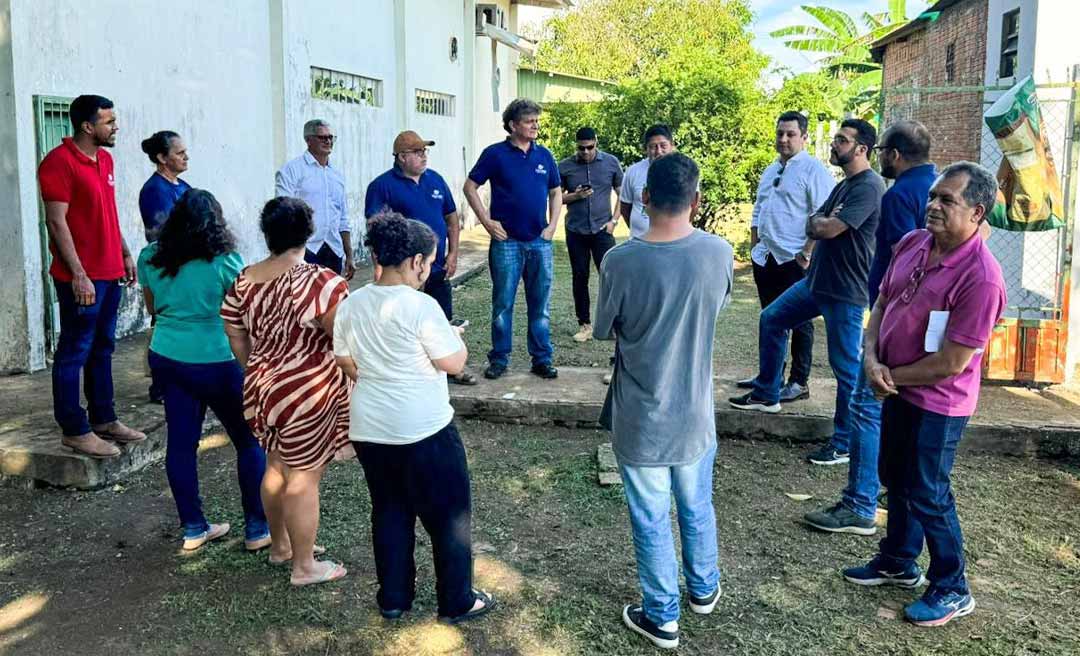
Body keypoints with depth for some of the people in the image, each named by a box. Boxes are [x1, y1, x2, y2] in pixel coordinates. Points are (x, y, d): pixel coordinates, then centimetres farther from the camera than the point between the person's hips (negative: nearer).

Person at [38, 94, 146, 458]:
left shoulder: (105, 159, 13)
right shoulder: (59, 162, -13)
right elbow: (56, 222, -16)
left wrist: (125, 253, 18)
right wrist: (78, 274, -20)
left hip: (110, 272, 9)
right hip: (82, 277, -9)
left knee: (102, 349, 15)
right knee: (74, 353, 0)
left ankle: (103, 419, 25)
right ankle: (74, 431, 8)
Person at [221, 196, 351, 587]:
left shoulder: (243, 281, 2)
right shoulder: (320, 282, -18)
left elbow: (237, 340, 10)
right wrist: (359, 384, -5)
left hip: (262, 388, 7)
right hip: (307, 394, -7)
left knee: (277, 466, 22)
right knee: (303, 478, 4)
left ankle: (280, 545, 40)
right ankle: (305, 566, 18)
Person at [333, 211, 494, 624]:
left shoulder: (351, 305, 0)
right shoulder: (420, 306, -20)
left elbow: (345, 363, 10)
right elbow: (454, 363, -14)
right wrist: (455, 336, 5)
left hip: (369, 430, 7)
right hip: (424, 431, -6)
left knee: (389, 512, 20)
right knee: (449, 516, 10)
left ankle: (393, 598, 30)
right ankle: (457, 602, 21)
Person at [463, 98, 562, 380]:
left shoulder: (544, 155, 7)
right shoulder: (495, 154, -4)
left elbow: (556, 191, 17)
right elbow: (470, 187, 0)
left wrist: (552, 225, 5)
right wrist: (487, 221, -6)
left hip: (540, 241, 3)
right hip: (506, 241, -3)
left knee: (540, 304, 8)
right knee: (502, 303, 4)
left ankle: (542, 360, 17)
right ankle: (499, 359, 15)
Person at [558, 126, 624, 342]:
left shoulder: (611, 162, 1)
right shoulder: (565, 167, 1)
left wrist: (614, 220, -3)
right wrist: (574, 196, -12)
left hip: (602, 230, -1)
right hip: (576, 232, 1)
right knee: (580, 278, 7)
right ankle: (584, 324, 17)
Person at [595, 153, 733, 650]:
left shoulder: (620, 261, -21)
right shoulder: (719, 253, -12)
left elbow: (603, 331, -6)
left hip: (640, 417, -3)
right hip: (694, 413, 3)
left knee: (651, 520, 14)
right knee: (697, 507, 24)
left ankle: (662, 617, 29)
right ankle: (704, 590, 45)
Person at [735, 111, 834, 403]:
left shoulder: (813, 170, -10)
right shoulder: (770, 171, 16)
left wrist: (806, 253, -18)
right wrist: (755, 245, 15)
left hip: (795, 261, -8)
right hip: (765, 258, 8)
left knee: (799, 321, 1)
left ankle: (799, 383, 9)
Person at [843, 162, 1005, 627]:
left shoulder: (981, 278, -27)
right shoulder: (911, 244, -3)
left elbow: (951, 364, -24)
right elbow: (881, 304, 6)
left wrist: (891, 375, -12)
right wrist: (871, 359, -10)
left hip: (937, 403, -8)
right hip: (898, 390, 8)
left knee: (927, 495, 5)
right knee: (896, 479, 21)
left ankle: (952, 591, 26)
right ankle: (898, 563, 42)